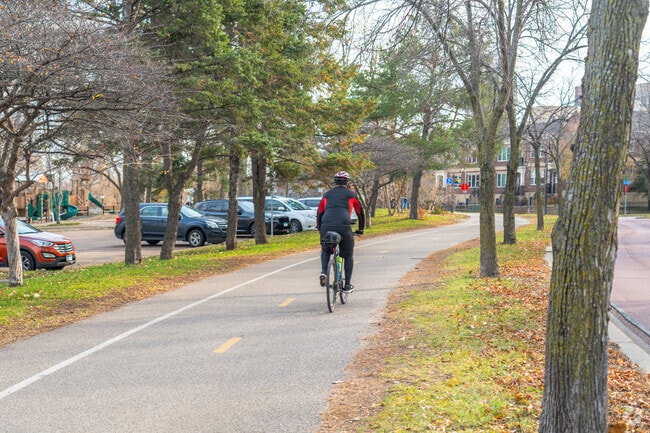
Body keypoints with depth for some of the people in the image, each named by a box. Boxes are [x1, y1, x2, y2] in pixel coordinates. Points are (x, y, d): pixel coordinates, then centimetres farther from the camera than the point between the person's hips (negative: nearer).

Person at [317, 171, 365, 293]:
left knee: (325, 251, 26)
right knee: (348, 255, 16)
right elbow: (360, 212, 22)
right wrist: (361, 229, 34)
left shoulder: (327, 194, 23)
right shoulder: (350, 194, 17)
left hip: (327, 227, 2)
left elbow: (319, 212, 25)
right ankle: (348, 285, 14)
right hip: (344, 227, -2)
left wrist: (319, 228, 38)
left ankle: (323, 272, 1)